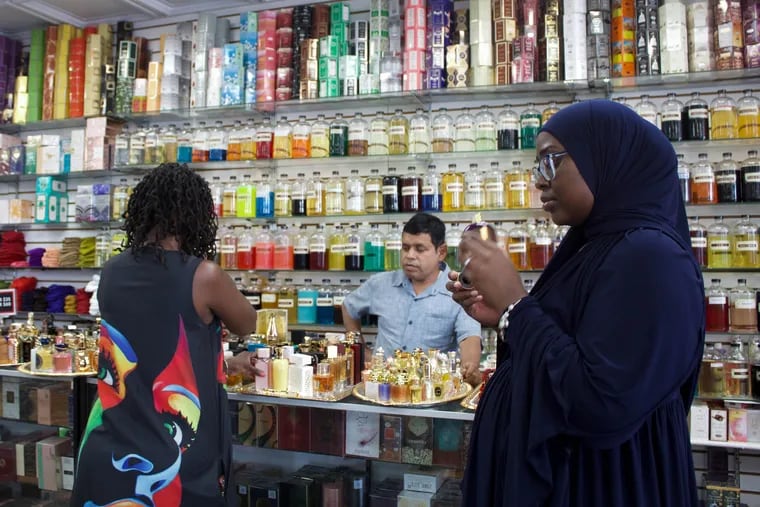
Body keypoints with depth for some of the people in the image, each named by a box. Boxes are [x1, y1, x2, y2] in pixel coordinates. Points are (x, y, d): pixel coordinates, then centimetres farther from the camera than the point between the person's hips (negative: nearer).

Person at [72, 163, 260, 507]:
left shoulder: (112, 272, 0)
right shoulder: (203, 275, -17)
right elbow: (247, 325, 3)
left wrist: (225, 364, 22)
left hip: (110, 452, 5)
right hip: (175, 461, -4)